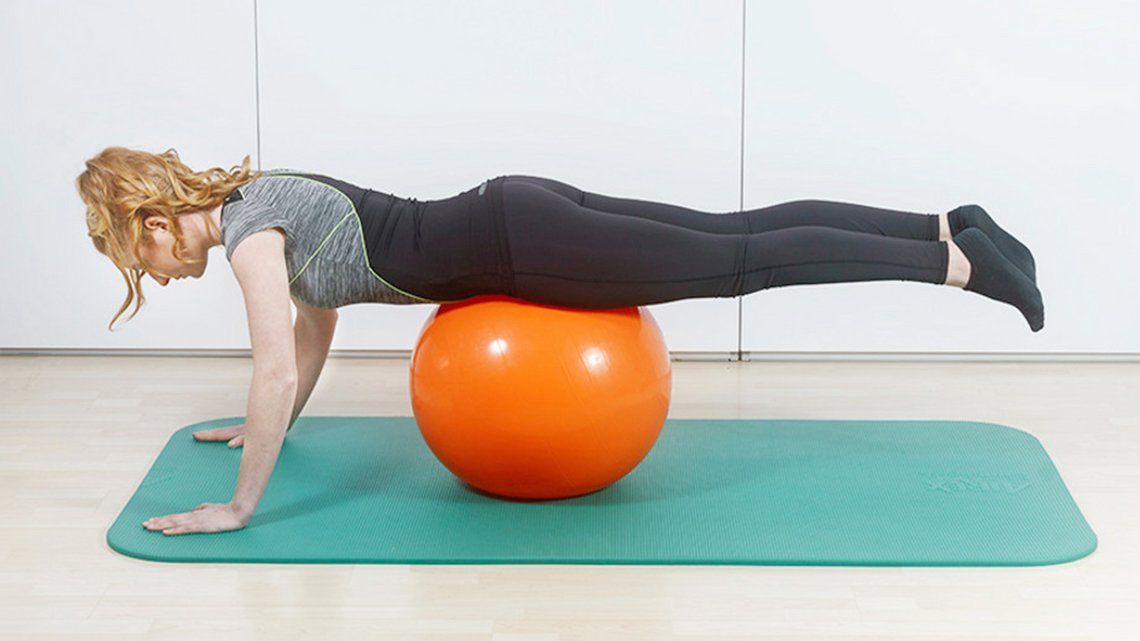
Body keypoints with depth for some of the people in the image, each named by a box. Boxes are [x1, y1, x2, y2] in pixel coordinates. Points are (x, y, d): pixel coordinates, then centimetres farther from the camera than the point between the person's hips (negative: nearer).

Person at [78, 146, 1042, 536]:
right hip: (517, 218, 8)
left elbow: (274, 371, -19)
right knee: (742, 238, 8)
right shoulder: (261, 195, 15)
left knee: (744, 266, -9)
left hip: (519, 245, -8)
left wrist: (238, 507, -12)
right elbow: (318, 320, 29)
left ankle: (959, 263, -8)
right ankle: (948, 229, 10)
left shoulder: (247, 232, -12)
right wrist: (275, 427, 36)